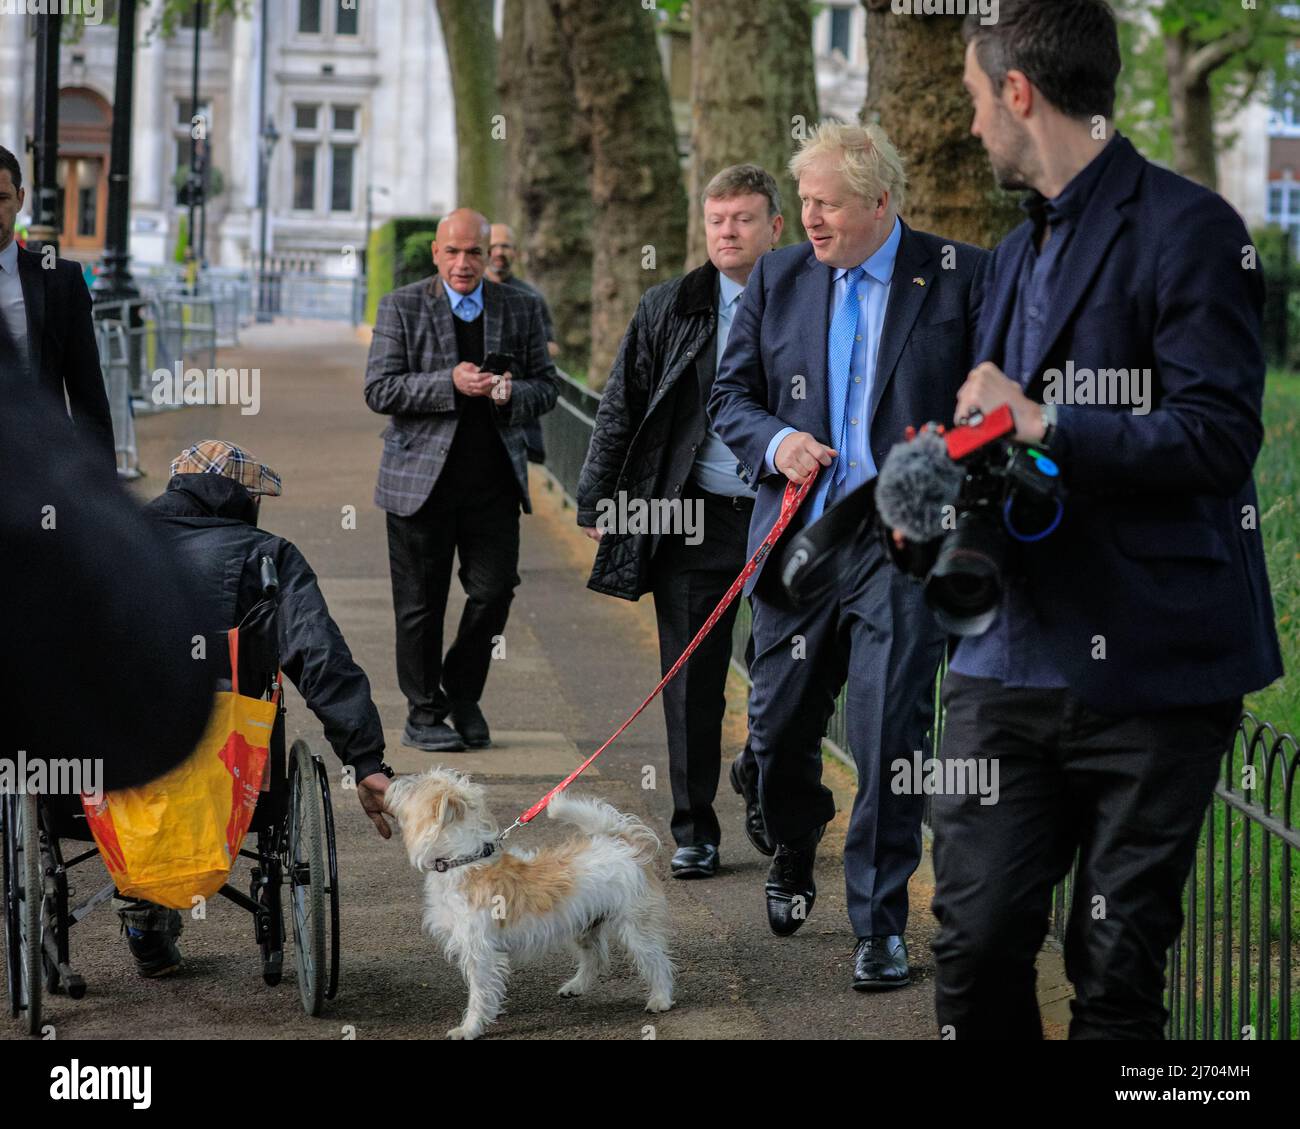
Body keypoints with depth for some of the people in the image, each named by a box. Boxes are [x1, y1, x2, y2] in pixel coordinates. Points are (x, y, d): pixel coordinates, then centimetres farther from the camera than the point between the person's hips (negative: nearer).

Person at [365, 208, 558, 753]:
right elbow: (379, 390, -7)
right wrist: (450, 383, -19)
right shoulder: (402, 307, -1)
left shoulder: (521, 309, 8)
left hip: (494, 479, 2)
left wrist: (514, 394, -13)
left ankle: (462, 693, 23)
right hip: (422, 478, -2)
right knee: (420, 604, 4)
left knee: (494, 591, 0)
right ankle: (424, 715, 16)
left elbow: (546, 386, 11)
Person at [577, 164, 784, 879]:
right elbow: (621, 409, 9)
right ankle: (695, 830, 14)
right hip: (693, 522, 1)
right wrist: (597, 501, 4)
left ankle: (759, 778, 33)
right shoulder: (668, 309, 6)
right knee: (693, 681, 4)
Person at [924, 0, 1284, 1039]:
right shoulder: (1019, 253, 19)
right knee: (976, 946, 2)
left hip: (1149, 669, -7)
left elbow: (1220, 436, -17)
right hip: (1012, 658, 7)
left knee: (1118, 970, 2)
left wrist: (1041, 424, -14)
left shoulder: (1185, 228, -8)